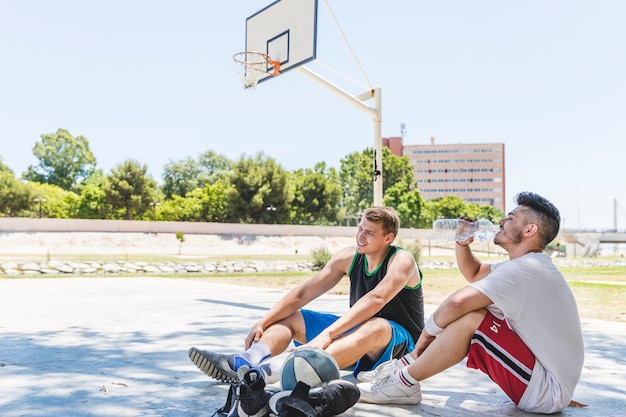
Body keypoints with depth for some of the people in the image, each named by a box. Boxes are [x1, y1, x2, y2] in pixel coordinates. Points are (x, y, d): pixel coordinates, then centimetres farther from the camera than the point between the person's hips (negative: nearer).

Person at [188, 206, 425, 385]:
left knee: (376, 327, -41)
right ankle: (245, 361, -36)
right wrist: (263, 322, -18)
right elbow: (303, 293, -6)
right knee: (289, 317, -3)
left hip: (398, 343, -6)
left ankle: (277, 371, -58)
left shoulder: (401, 261, -17)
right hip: (358, 332, 7)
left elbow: (375, 299, -35)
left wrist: (326, 335, -45)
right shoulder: (348, 257, -1)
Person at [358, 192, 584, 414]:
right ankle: (406, 365, 11)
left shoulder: (523, 269, -21)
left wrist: (428, 332, -12)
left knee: (468, 317, -23)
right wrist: (463, 243, 3)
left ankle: (404, 383, -9)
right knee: (468, 310, 8)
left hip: (548, 390, -10)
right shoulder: (530, 265, 11)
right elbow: (473, 273, 22)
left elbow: (456, 302, -30)